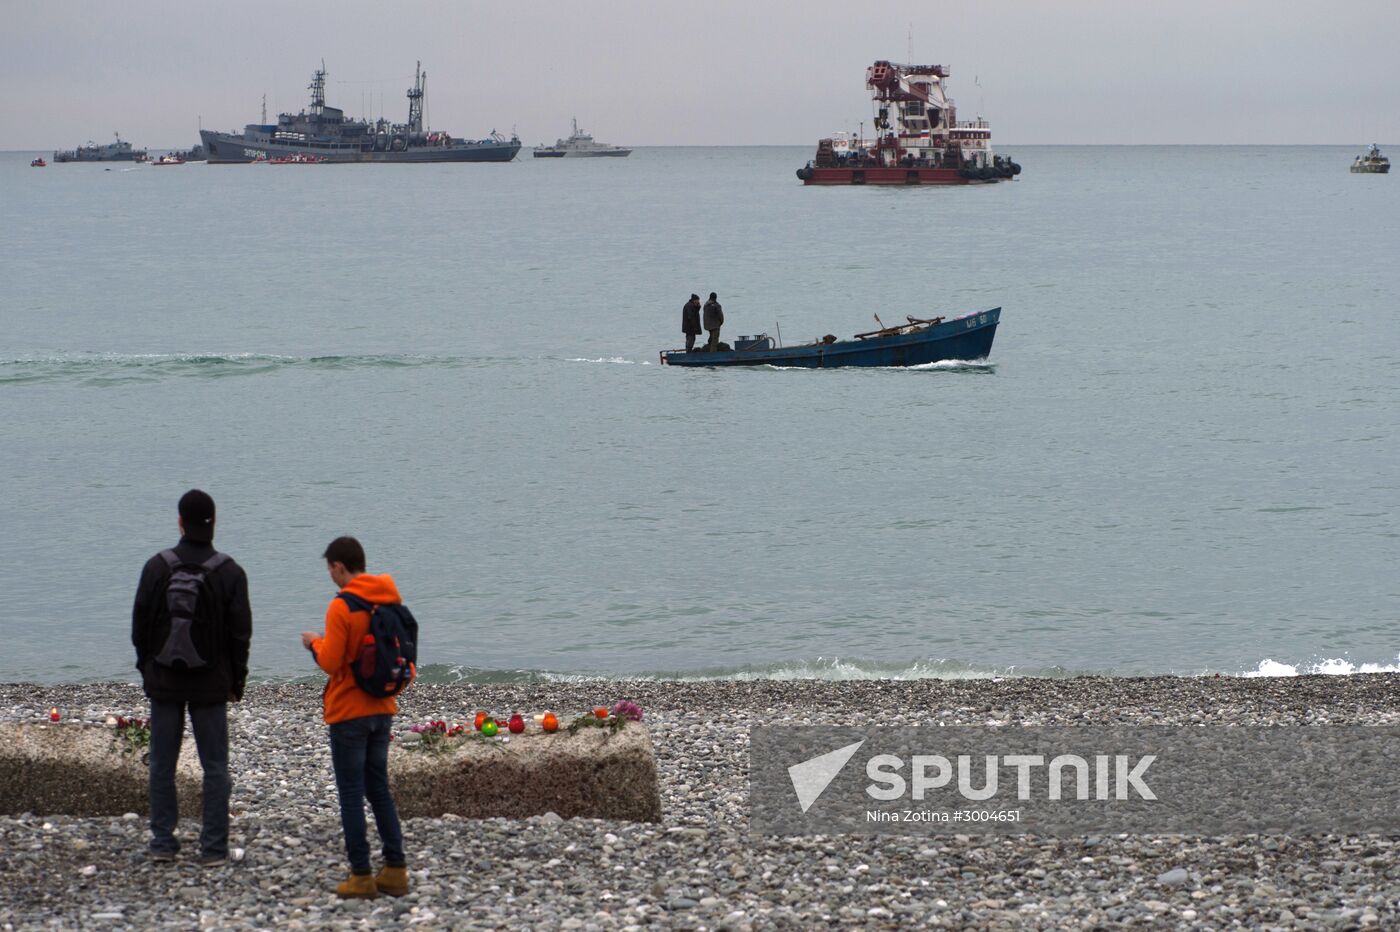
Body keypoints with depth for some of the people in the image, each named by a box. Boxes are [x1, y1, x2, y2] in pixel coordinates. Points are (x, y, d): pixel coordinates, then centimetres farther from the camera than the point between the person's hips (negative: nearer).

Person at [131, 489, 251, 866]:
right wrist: (236, 681, 7)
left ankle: (162, 842, 11)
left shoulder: (157, 567, -3)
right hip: (210, 684, -1)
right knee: (215, 765, 4)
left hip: (164, 680, 1)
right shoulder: (229, 572, -6)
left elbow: (140, 624, 2)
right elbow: (240, 633, -3)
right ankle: (214, 847, 2)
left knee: (162, 764, 9)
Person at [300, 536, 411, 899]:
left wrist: (315, 642, 3)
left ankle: (361, 875, -1)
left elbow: (331, 662, -18)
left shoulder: (342, 607, -16)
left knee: (351, 794, 0)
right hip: (382, 710, 7)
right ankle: (395, 870, 12)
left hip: (349, 713, -7)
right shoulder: (390, 603, 6)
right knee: (379, 789, 15)